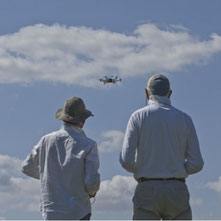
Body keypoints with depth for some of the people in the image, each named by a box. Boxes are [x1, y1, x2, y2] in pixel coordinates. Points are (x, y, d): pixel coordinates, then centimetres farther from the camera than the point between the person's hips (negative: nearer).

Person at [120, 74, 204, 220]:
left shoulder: (138, 117, 0)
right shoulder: (185, 119, 6)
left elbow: (126, 160, -7)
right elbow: (196, 164, 2)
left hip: (148, 191, -1)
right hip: (177, 192, 1)